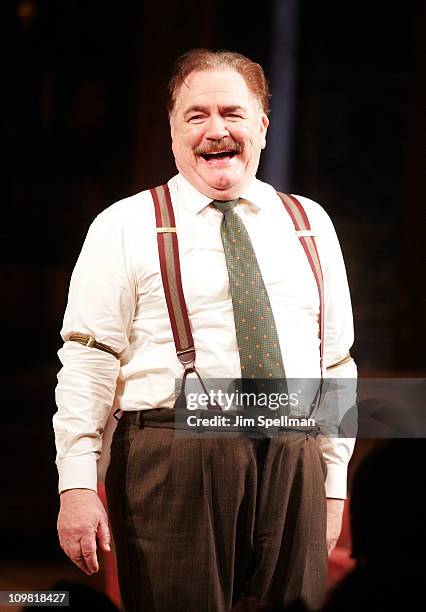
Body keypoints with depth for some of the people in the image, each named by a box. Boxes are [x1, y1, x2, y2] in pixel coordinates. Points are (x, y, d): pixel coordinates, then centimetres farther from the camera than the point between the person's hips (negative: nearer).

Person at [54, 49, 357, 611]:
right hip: (173, 468, -3)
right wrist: (77, 487, -11)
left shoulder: (310, 225, 15)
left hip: (294, 469, 4)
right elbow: (87, 361, -2)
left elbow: (336, 359, 16)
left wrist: (335, 483, 11)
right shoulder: (125, 227, 4)